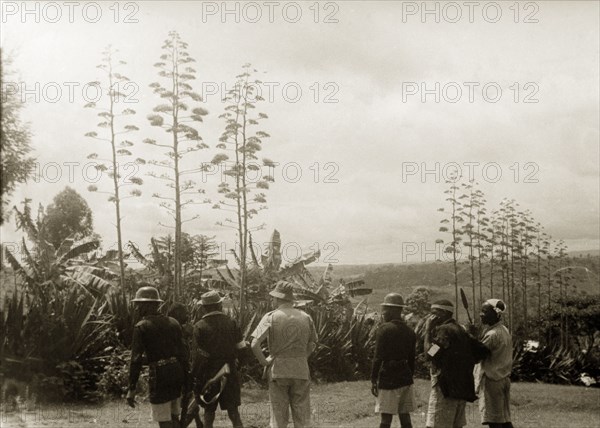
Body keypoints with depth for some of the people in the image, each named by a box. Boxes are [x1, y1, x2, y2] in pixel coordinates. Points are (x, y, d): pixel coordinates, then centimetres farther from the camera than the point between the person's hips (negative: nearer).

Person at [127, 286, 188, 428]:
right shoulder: (173, 323, 10)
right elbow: (182, 352, 10)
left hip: (159, 374, -6)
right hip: (177, 370, 6)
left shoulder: (141, 327, -7)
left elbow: (136, 359, -12)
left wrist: (131, 389, -10)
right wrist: (185, 378, 16)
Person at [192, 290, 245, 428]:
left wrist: (195, 378, -3)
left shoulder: (200, 326, -9)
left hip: (208, 374, -1)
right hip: (229, 373, 1)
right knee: (233, 411, 5)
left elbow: (199, 354, -10)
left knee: (209, 411, 12)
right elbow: (241, 347, 0)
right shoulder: (231, 323, -2)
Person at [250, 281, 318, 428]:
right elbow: (312, 344, 9)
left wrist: (263, 361, -2)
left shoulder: (271, 317, -7)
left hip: (278, 370, -2)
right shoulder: (305, 317, 3)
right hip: (301, 371, 2)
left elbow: (255, 344, -15)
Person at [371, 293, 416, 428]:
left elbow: (378, 357, -12)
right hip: (406, 379, 6)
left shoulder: (384, 329, -10)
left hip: (388, 378, -6)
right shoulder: (410, 332, 9)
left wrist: (373, 380, -7)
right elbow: (411, 359, 14)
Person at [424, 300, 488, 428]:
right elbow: (481, 351, 14)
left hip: (445, 387, -9)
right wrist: (466, 363, 15)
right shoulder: (460, 330, 16)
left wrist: (428, 330, -11)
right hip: (461, 387, 9)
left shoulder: (444, 329, -11)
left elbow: (430, 351, -21)